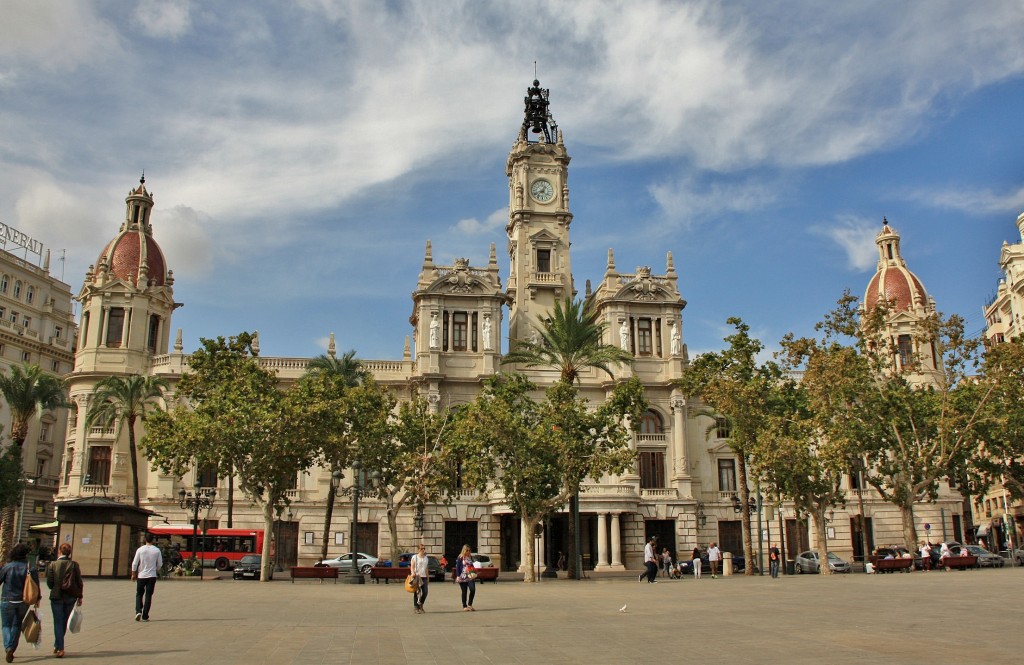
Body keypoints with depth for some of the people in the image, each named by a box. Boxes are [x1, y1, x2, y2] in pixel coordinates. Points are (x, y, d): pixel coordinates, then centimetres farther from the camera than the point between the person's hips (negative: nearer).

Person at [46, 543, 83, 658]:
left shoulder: (53, 565, -8)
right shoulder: (74, 565, -5)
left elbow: (49, 583, -5)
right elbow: (79, 582, -3)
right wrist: (79, 597, 8)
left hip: (56, 597, -2)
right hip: (70, 597, 2)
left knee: (58, 622, 4)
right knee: (64, 622, 17)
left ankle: (60, 648, -4)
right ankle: (57, 646, 27)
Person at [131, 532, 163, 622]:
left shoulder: (140, 550, -5)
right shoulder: (157, 550, -3)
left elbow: (134, 563, -4)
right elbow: (160, 564, 3)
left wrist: (133, 574, 9)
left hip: (141, 576, 0)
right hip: (152, 576, 0)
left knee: (139, 594, 13)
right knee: (148, 596, 5)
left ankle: (138, 611, -6)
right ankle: (145, 616, 4)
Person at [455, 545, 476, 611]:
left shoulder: (470, 557, 12)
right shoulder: (460, 558, -3)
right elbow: (457, 567, -5)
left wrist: (474, 573, 11)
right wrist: (458, 576, -12)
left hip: (470, 577, 4)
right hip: (463, 577, -4)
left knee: (473, 590, -11)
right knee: (464, 592, 2)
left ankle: (469, 605, 4)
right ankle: (464, 606, 12)